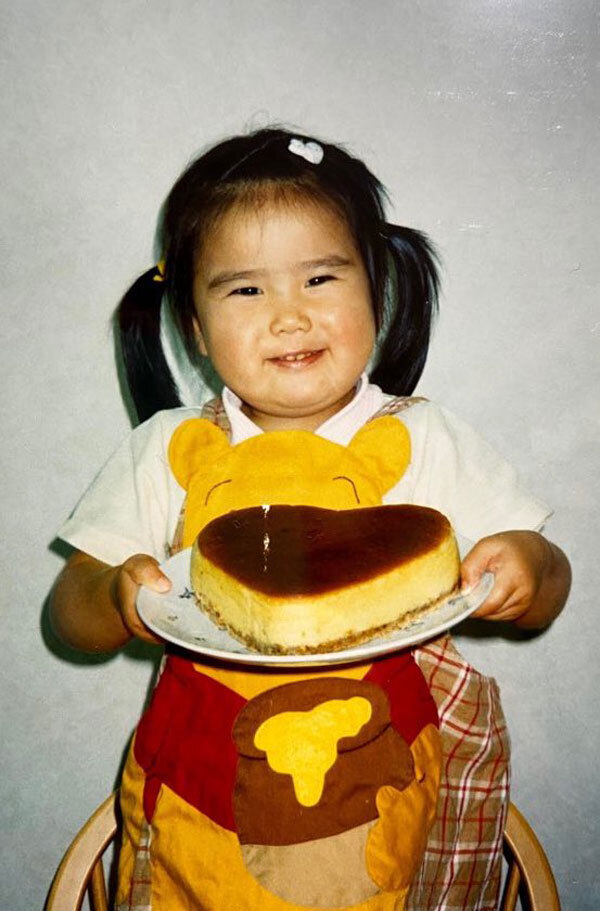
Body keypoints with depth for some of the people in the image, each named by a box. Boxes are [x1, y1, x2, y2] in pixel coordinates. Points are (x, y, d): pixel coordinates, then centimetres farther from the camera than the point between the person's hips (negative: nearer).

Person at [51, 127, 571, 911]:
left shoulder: (429, 443, 0)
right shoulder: (165, 451, 2)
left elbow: (546, 598, 4)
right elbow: (71, 618, 5)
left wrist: (529, 568, -18)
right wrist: (119, 597, -16)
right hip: (204, 788, -1)